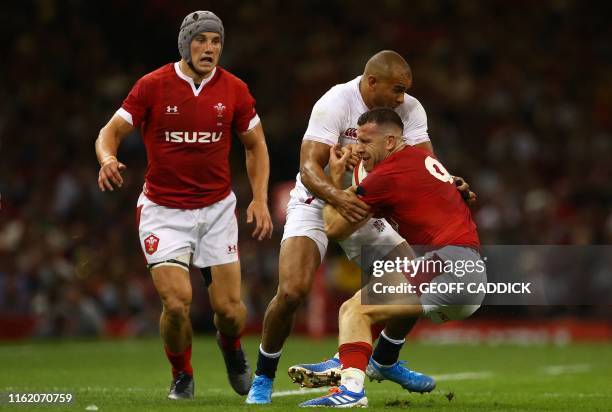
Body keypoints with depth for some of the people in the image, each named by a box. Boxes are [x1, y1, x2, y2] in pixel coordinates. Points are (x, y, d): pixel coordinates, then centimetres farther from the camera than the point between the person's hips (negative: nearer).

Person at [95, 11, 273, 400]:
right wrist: (107, 158, -26)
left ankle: (232, 347, 35)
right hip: (164, 211, -2)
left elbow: (256, 145, 10)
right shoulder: (153, 86, -8)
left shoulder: (234, 90, -2)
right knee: (177, 303, -16)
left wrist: (260, 199, -2)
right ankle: (182, 376, 13)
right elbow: (110, 132, -3)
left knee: (230, 309, -3)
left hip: (217, 208, 2)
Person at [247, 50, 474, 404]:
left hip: (365, 207, 6)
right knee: (292, 292, -23)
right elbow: (309, 168, -32)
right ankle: (263, 378, -3)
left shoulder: (409, 109, -8)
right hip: (317, 202, -6)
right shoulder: (335, 103, -25)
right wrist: (338, 197, -51)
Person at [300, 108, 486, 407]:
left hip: (449, 266, -10)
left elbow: (335, 228, 3)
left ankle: (351, 387, -32)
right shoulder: (423, 158, 19)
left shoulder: (387, 176, -6)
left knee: (354, 310, -13)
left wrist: (335, 180, 17)